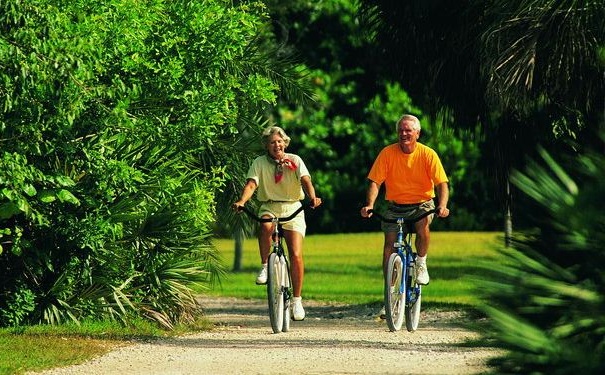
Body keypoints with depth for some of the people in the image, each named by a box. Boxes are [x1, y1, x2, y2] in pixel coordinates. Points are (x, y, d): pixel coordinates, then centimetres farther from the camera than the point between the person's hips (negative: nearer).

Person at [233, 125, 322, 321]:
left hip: (293, 209, 0)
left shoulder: (295, 161, 0)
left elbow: (305, 180, -15)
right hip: (269, 207, 0)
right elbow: (251, 184, -14)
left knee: (296, 254, -12)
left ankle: (297, 300, 0)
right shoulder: (260, 163, 0)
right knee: (265, 227, -37)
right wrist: (242, 201, -35)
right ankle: (265, 266, -15)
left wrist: (313, 197, -37)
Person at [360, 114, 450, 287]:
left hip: (422, 204, -2)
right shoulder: (387, 153, -9)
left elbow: (441, 183, -14)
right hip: (395, 206, 2)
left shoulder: (428, 154, -10)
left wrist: (442, 205, -33)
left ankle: (421, 263, -8)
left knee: (423, 223, -32)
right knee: (390, 243, -12)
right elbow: (375, 182, -11)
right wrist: (369, 205, -28)